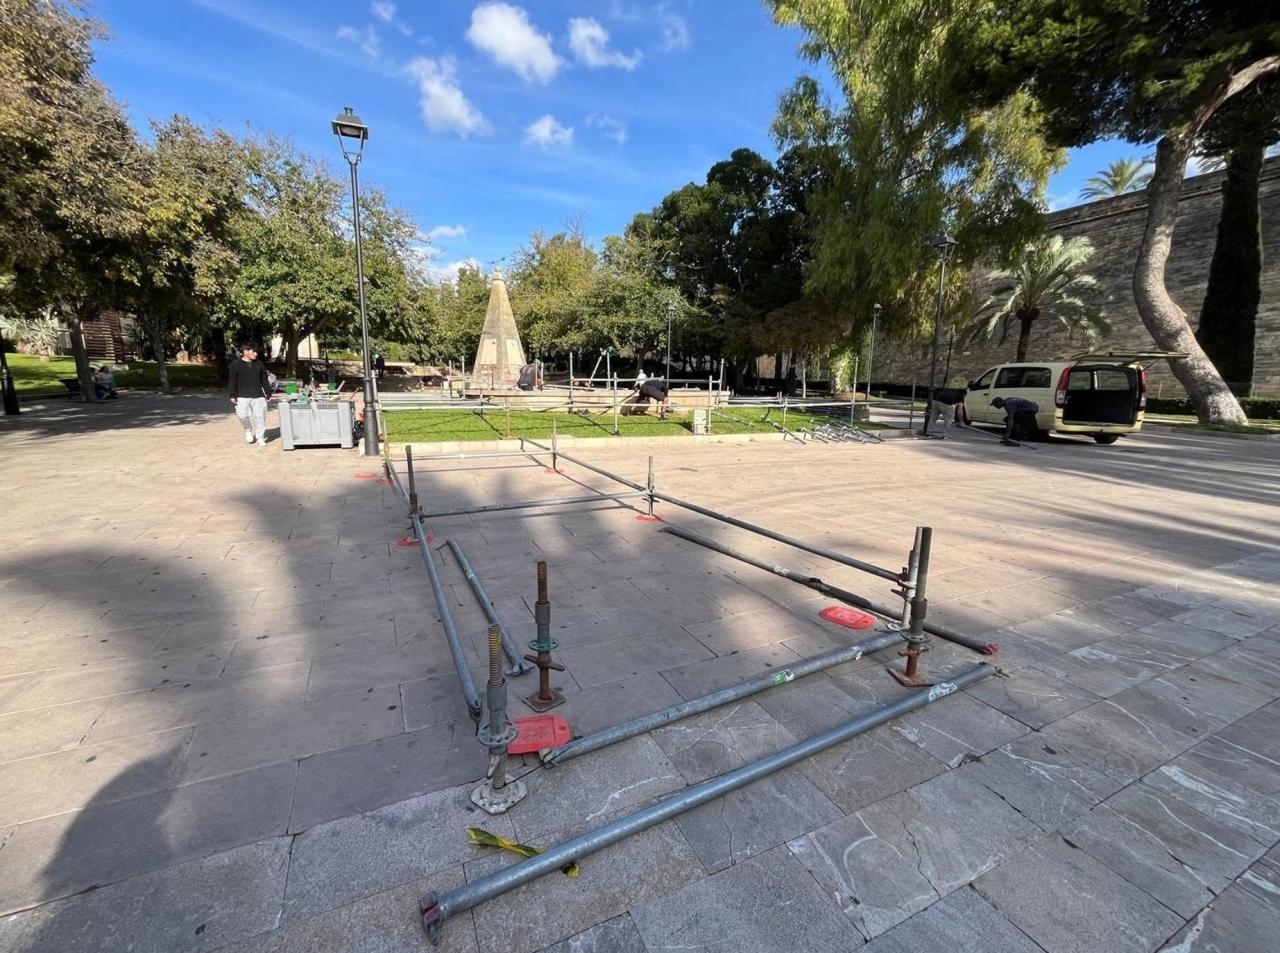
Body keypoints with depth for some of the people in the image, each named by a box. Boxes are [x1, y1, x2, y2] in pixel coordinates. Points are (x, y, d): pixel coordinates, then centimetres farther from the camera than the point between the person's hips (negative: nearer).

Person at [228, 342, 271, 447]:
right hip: (242, 396, -2)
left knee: (260, 416, -2)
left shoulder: (259, 364, 10)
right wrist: (232, 396, -4)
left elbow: (264, 380, 15)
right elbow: (232, 381, 1)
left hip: (258, 396, 2)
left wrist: (268, 393, 12)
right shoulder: (235, 365, 1)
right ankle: (248, 431, 20)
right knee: (242, 415, -10)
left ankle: (261, 439, 8)